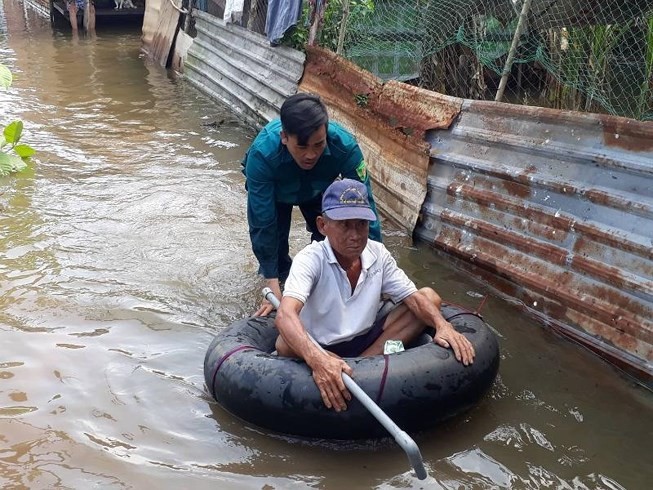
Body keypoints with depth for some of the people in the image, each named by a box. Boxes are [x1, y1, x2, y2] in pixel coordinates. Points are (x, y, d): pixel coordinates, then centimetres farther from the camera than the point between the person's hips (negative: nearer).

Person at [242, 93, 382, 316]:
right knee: (274, 236, -17)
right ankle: (281, 277, 14)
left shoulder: (344, 146, -41)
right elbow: (262, 223, -38)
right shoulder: (262, 153, -44)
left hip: (318, 190, 1)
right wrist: (273, 288, -37)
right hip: (275, 193, -1)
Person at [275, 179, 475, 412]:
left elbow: (414, 297, -5)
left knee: (430, 296, -5)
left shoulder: (378, 254, -7)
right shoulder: (310, 260, -23)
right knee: (287, 344, -38)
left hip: (365, 341, 5)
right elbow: (285, 315, -40)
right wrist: (317, 359, -58)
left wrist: (443, 325, -28)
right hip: (321, 348, -5)